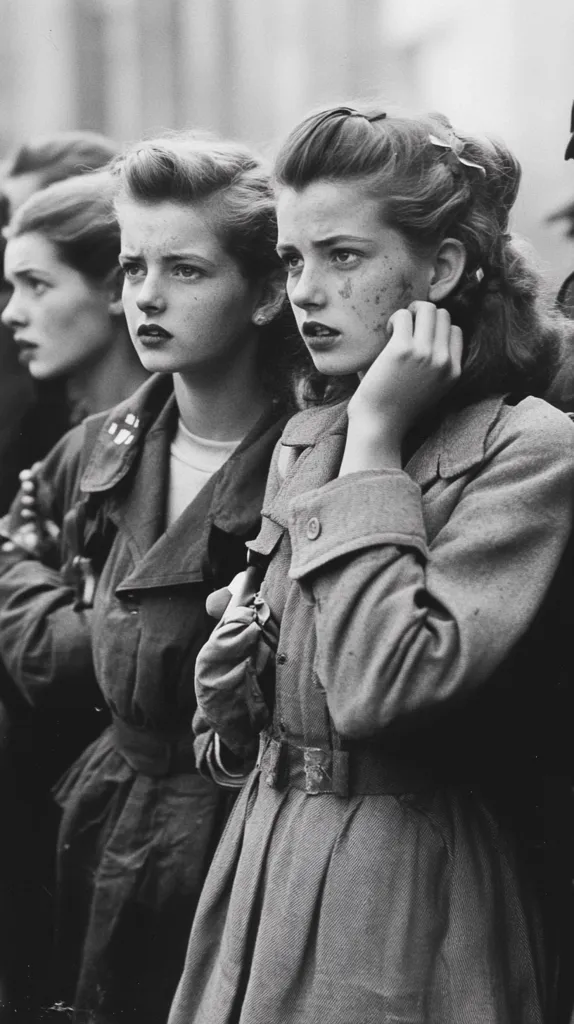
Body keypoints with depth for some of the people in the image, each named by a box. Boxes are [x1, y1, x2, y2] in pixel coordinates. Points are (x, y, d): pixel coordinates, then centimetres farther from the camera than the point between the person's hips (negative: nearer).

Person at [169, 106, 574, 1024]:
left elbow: (384, 688, -27)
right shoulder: (304, 437, 9)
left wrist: (375, 432, -19)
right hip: (265, 861, 7)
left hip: (409, 894, -7)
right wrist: (229, 683, -1)